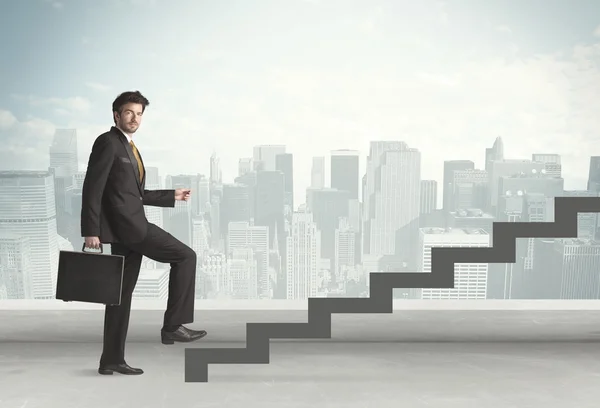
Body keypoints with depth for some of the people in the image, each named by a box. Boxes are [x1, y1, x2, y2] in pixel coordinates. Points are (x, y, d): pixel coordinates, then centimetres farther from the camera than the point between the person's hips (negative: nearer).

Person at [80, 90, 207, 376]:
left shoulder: (130, 148, 21)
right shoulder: (107, 142, -7)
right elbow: (92, 188, -14)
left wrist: (172, 196, 24)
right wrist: (91, 231, -19)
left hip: (131, 227, 9)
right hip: (126, 224, -9)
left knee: (123, 293, 9)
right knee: (185, 256, -9)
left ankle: (111, 360, 14)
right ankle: (173, 325, -5)